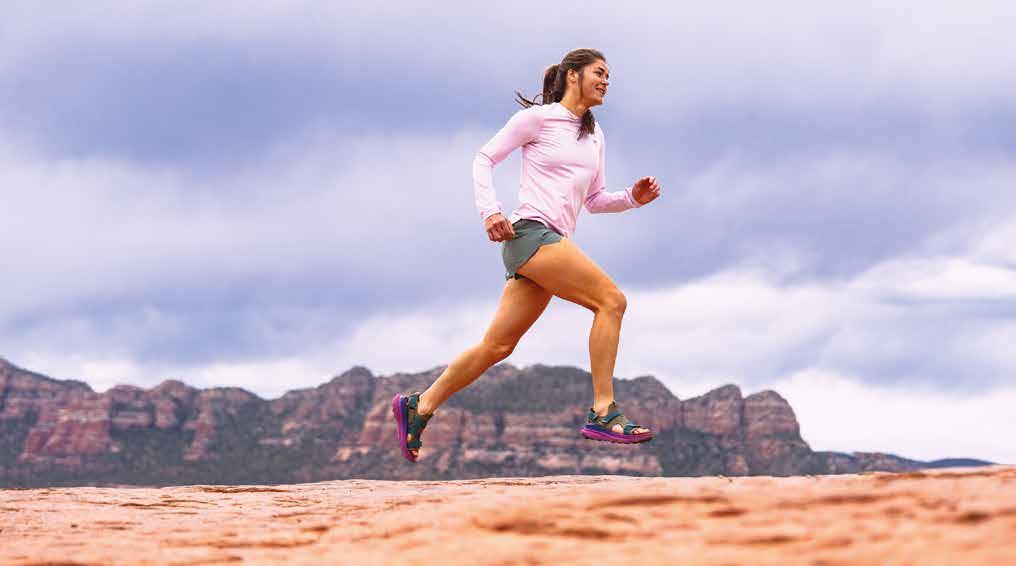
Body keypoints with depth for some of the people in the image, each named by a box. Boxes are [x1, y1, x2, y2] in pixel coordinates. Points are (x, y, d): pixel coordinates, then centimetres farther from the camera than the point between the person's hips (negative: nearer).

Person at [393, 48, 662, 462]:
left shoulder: (594, 137, 22)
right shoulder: (538, 118, 1)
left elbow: (594, 200, 26)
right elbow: (485, 158, 3)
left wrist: (632, 197, 8)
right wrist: (489, 211, -11)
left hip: (554, 242, 8)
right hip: (530, 230, -8)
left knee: (497, 346, 6)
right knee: (611, 300, -18)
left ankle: (418, 407, 15)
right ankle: (603, 413, -20)